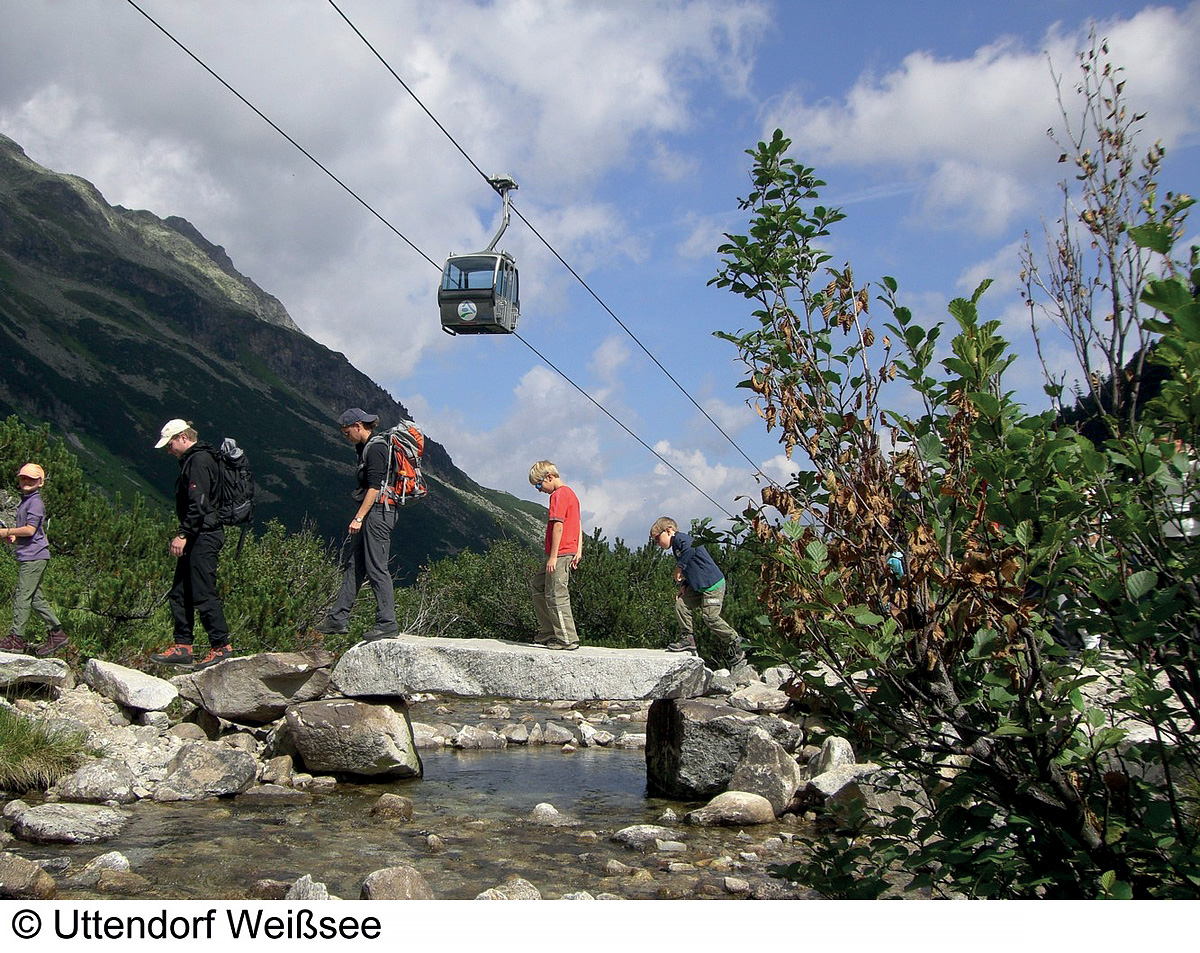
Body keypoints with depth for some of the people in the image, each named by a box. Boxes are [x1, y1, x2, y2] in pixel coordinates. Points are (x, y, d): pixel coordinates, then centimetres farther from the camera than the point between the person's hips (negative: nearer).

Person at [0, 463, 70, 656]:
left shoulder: (35, 502, -11)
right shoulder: (25, 501, 20)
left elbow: (30, 529, -19)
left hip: (34, 557, -10)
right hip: (27, 557, 10)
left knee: (22, 597, -7)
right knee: (36, 598, 10)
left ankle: (16, 639, -3)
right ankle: (56, 633, 13)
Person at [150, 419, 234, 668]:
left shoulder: (199, 461, -13)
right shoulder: (192, 460, 20)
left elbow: (199, 504, -21)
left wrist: (183, 534, -22)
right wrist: (183, 535, 19)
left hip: (203, 537, -11)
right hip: (197, 538, 11)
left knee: (203, 594, -9)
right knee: (179, 593, 11)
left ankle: (222, 646, -3)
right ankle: (182, 647, 15)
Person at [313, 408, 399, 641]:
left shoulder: (375, 449, -14)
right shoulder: (366, 447, 17)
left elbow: (374, 487, -20)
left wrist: (359, 518, -22)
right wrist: (359, 517, 23)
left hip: (378, 512, -10)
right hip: (370, 513, 10)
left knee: (376, 567, -8)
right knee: (353, 564, 10)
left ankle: (387, 624, -3)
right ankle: (339, 618, 14)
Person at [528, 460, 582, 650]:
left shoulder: (558, 495, -13)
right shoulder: (570, 493, 18)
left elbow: (558, 526, -20)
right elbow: (577, 526, 18)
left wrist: (553, 556, -19)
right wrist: (578, 552, 16)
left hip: (560, 553, -11)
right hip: (570, 551, 11)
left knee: (556, 595, -6)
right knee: (537, 584, 18)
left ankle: (568, 640, -2)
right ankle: (548, 632, 19)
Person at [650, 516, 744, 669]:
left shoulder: (680, 538, -10)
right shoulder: (677, 547, 21)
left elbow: (690, 547, -33)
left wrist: (679, 568, -22)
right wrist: (684, 586, 8)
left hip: (713, 585, -10)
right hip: (698, 587, 10)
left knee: (710, 616, -9)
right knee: (681, 604, 2)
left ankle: (735, 644, 7)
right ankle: (688, 639, 8)